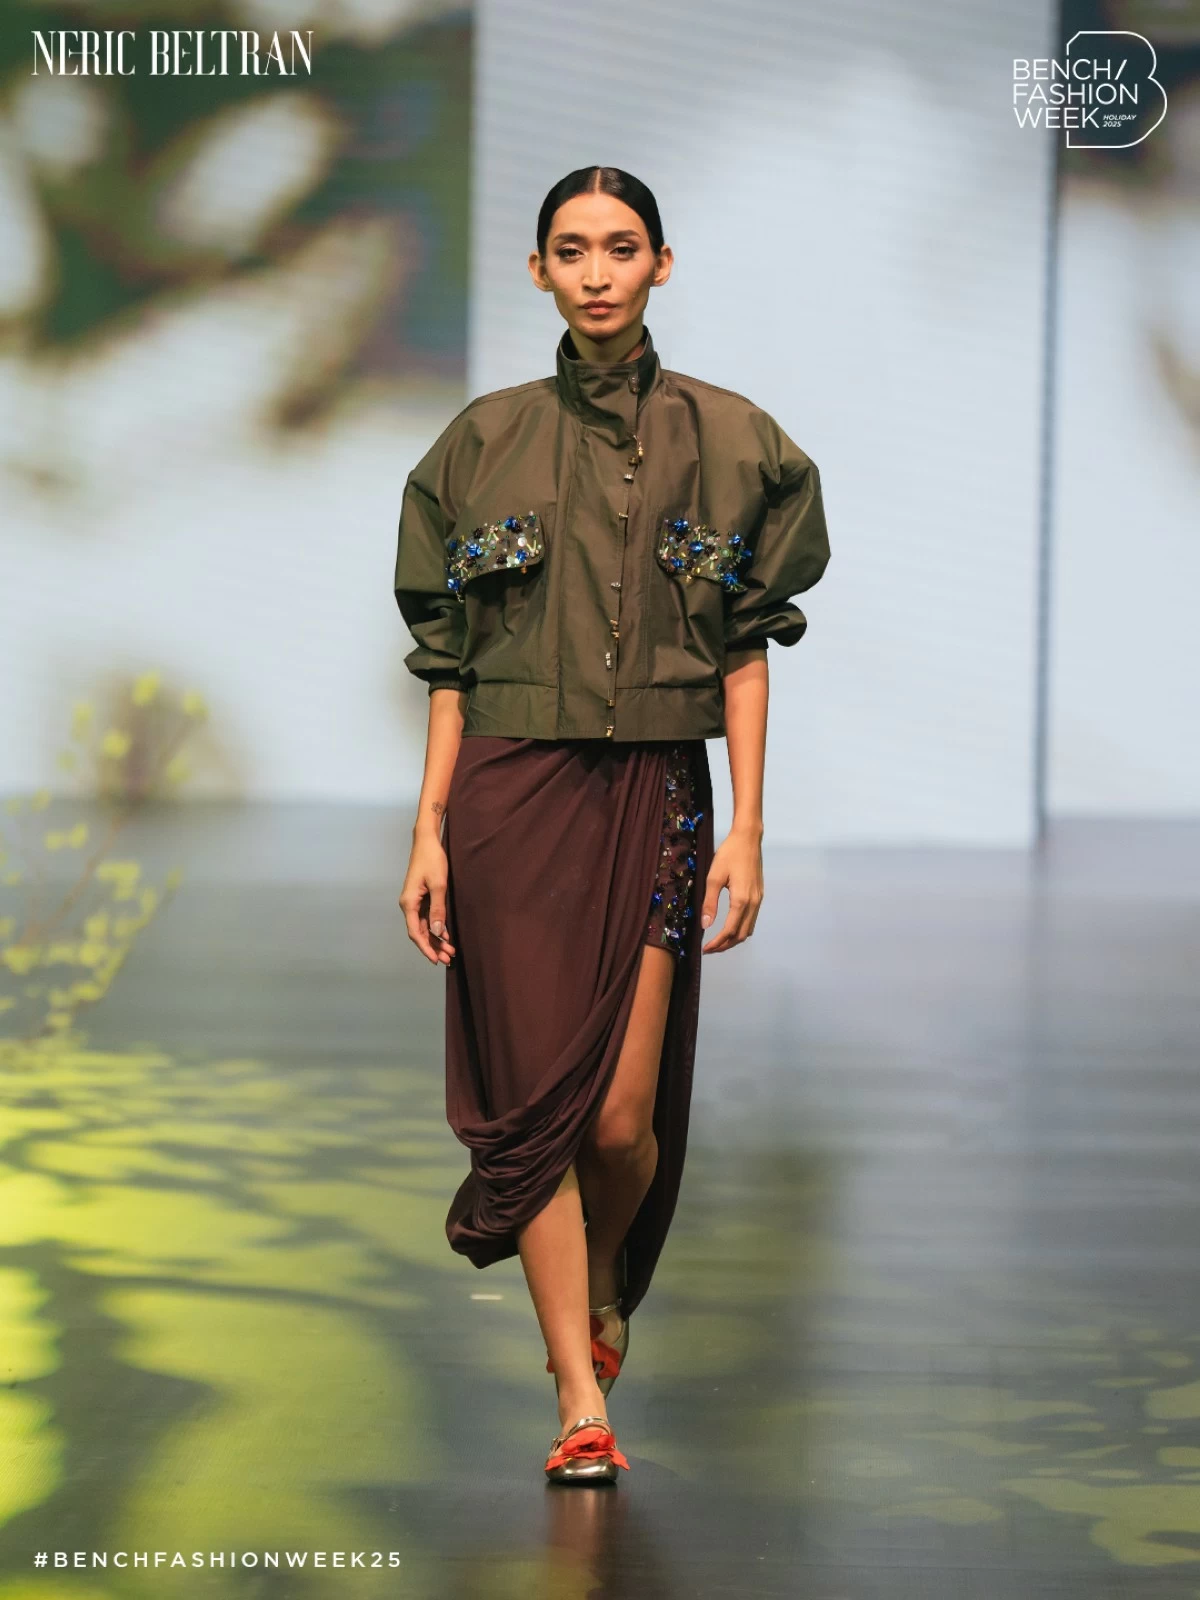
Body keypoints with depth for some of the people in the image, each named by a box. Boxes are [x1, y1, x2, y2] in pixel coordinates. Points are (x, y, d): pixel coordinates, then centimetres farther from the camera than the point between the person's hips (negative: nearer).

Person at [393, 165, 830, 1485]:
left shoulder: (728, 441, 4)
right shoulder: (486, 443, 5)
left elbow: (745, 648, 3)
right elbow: (451, 657, 6)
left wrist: (746, 829, -4)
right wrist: (429, 832, 0)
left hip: (655, 795, 0)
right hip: (511, 793, 0)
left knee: (624, 1115, -3)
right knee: (537, 1093, -5)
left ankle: (601, 1286, 30)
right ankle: (581, 1401, 2)